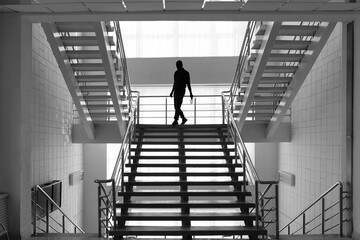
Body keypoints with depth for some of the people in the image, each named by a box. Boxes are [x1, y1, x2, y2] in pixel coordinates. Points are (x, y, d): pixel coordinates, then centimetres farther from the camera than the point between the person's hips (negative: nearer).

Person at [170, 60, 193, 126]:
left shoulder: (186, 73, -6)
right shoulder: (176, 73, 13)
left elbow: (188, 84, -5)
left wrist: (191, 93, -5)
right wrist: (172, 92, 16)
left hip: (182, 91, -7)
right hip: (176, 91, 7)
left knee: (178, 106, -16)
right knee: (176, 107, 4)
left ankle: (175, 121, -13)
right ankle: (184, 118, 21)